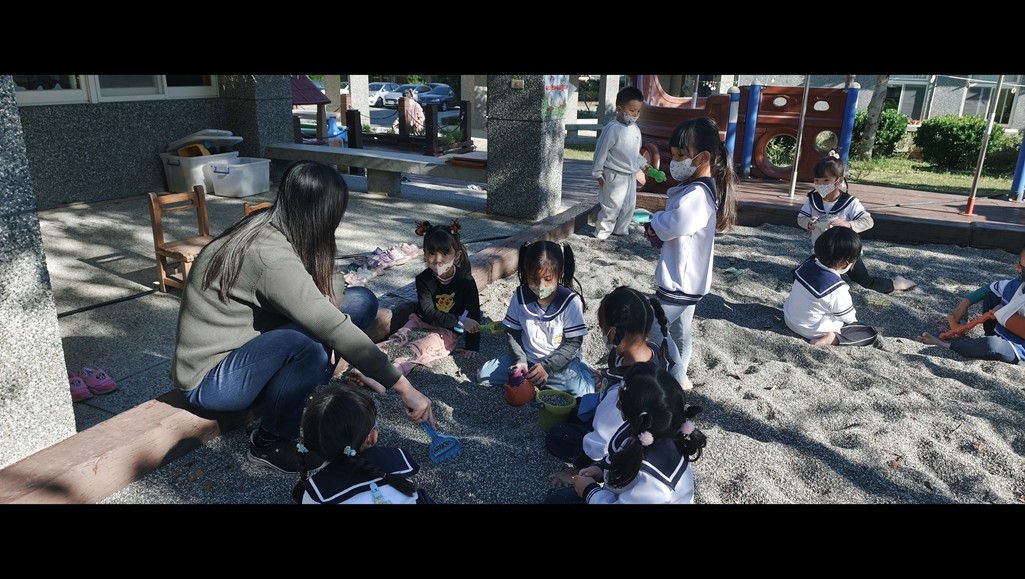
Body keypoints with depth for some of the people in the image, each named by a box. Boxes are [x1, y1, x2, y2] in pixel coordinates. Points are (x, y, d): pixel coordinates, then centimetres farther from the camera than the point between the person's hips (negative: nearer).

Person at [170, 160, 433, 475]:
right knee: (308, 346, -40)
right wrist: (405, 388, -30)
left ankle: (305, 399, -1)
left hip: (246, 351, 8)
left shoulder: (268, 228, -3)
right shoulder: (270, 255, -30)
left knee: (360, 301, -4)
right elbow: (335, 329, -34)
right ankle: (270, 443, -12)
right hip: (210, 379, -8)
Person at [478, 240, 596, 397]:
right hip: (527, 358, 3)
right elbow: (512, 331, 1)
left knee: (587, 390, -29)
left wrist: (547, 366, -23)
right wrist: (519, 360, -16)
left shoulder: (570, 301, -19)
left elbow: (574, 342, -14)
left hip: (561, 361, -3)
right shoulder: (520, 296, -10)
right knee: (485, 372, -10)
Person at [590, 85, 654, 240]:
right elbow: (601, 151, -14)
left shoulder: (635, 129, 4)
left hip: (631, 175, 8)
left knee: (629, 205, 15)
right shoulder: (612, 129, -19)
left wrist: (643, 163, 10)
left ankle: (620, 230, 30)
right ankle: (602, 232, 12)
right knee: (612, 206, -2)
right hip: (615, 175, -8)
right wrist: (597, 173, -11)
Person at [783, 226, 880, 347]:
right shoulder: (838, 289, -29)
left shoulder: (808, 263, -12)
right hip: (813, 331, -7)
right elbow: (849, 317, -13)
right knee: (871, 333, -3)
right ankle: (833, 338, -14)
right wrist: (853, 318, 11)